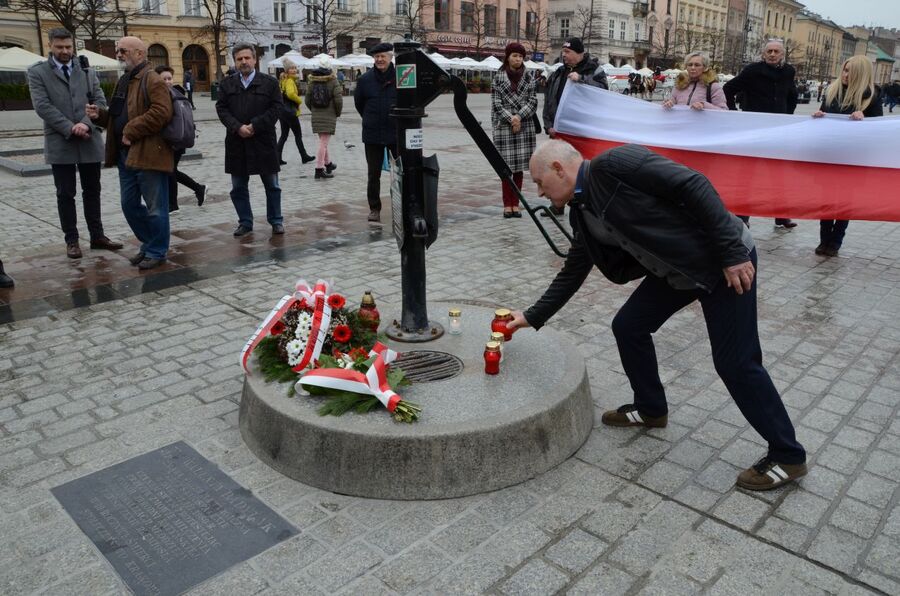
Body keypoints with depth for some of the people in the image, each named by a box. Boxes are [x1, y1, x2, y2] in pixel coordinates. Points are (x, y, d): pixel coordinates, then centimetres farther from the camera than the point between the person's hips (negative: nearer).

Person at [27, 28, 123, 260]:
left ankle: (97, 236, 19)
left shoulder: (87, 71, 11)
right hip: (60, 142, -2)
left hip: (90, 141, 2)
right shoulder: (38, 72, 3)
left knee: (92, 191, 10)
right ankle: (72, 240, 12)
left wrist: (86, 123, -14)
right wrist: (70, 128, -16)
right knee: (65, 194, 4)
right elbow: (42, 106, -7)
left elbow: (100, 101, 2)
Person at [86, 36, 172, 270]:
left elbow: (161, 112, -23)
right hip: (126, 155, 10)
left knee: (155, 207, 0)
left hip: (149, 154, -10)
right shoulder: (124, 81, 20)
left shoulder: (153, 80, -9)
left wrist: (132, 131, -20)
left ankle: (157, 252, 11)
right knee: (129, 205, 14)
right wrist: (100, 115, 7)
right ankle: (149, 244, 28)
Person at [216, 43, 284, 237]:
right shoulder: (227, 84, 8)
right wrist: (238, 127, -14)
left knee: (272, 185, 6)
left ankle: (276, 221, 20)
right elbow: (221, 108, 2)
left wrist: (254, 126, -14)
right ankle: (245, 222, 20)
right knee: (238, 188, 8)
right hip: (236, 143, 2)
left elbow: (276, 108, -6)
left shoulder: (270, 82, 0)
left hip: (263, 142, -2)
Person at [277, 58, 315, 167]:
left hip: (282, 111, 9)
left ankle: (278, 158, 7)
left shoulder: (283, 80, 13)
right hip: (290, 111, -9)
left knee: (284, 135, 11)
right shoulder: (290, 81, -16)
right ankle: (304, 157, 14)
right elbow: (291, 93, -33)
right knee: (298, 135, 4)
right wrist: (299, 100, -16)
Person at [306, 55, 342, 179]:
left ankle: (328, 163, 33)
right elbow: (338, 100, -13)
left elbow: (307, 100, 4)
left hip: (316, 116, 5)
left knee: (323, 141, 19)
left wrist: (314, 111, 18)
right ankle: (319, 169, -6)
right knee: (324, 142, -4)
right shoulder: (333, 81, -8)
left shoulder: (311, 81, 4)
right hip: (329, 116, -5)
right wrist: (338, 113, 3)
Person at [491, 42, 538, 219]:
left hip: (525, 126, 2)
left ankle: (515, 204, 11)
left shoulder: (528, 77, 9)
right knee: (506, 166, -2)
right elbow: (496, 103, -2)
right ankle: (507, 204, 6)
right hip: (504, 126, -2)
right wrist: (511, 118, -12)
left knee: (519, 166, 3)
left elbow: (533, 101, 4)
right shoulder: (498, 77, 3)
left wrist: (519, 116, -10)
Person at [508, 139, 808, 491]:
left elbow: (693, 185, -24)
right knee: (628, 326, 10)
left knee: (735, 363, -5)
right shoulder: (582, 213, 6)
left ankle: (787, 456, 13)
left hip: (726, 260, -8)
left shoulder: (613, 164, -20)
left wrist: (733, 252, -24)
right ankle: (651, 409, 31)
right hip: (676, 271, 9)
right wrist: (533, 317, 17)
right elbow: (572, 273, 15)